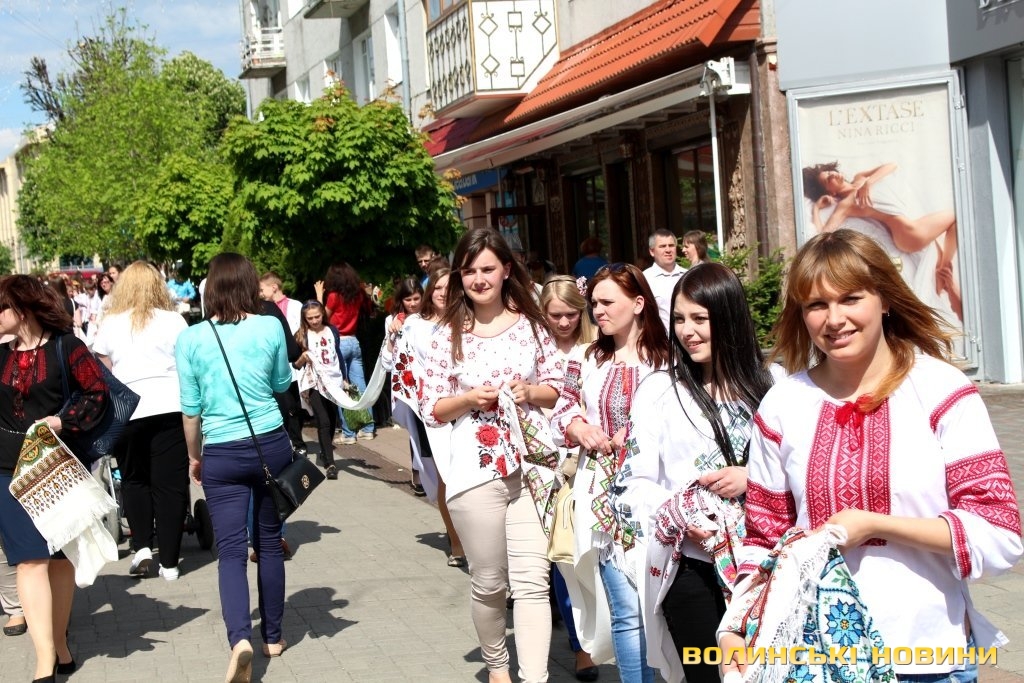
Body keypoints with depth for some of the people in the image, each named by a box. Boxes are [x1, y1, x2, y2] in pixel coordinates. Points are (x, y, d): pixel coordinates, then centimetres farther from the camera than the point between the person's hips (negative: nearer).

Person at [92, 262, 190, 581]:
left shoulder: (110, 324, 7)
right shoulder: (173, 320, 4)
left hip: (128, 410, 1)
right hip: (171, 407, -1)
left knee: (134, 479, 18)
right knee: (170, 483, 4)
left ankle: (142, 546, 6)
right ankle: (169, 561, 6)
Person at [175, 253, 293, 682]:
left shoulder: (191, 339, -5)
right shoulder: (271, 327, -4)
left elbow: (191, 408, 2)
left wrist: (194, 456, 15)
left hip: (222, 454, -1)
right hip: (271, 443, 1)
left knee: (231, 550, -1)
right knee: (269, 543, 14)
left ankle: (239, 638, -22)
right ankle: (273, 636, 25)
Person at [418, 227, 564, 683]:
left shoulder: (530, 324, 5)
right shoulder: (449, 334, 1)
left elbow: (556, 389, 11)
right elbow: (429, 408, 1)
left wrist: (531, 392, -10)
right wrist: (469, 399, -16)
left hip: (530, 464, 1)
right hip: (475, 469, -1)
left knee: (532, 581, -6)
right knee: (488, 583, 10)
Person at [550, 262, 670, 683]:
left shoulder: (667, 360, -2)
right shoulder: (587, 361, 10)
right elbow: (560, 416, 16)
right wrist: (577, 426, -5)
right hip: (607, 499, 2)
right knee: (628, 613, 1)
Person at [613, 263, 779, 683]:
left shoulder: (771, 384, 4)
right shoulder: (659, 390, 0)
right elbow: (633, 485, -2)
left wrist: (756, 476, -11)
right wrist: (678, 518, -20)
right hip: (692, 568, -1)